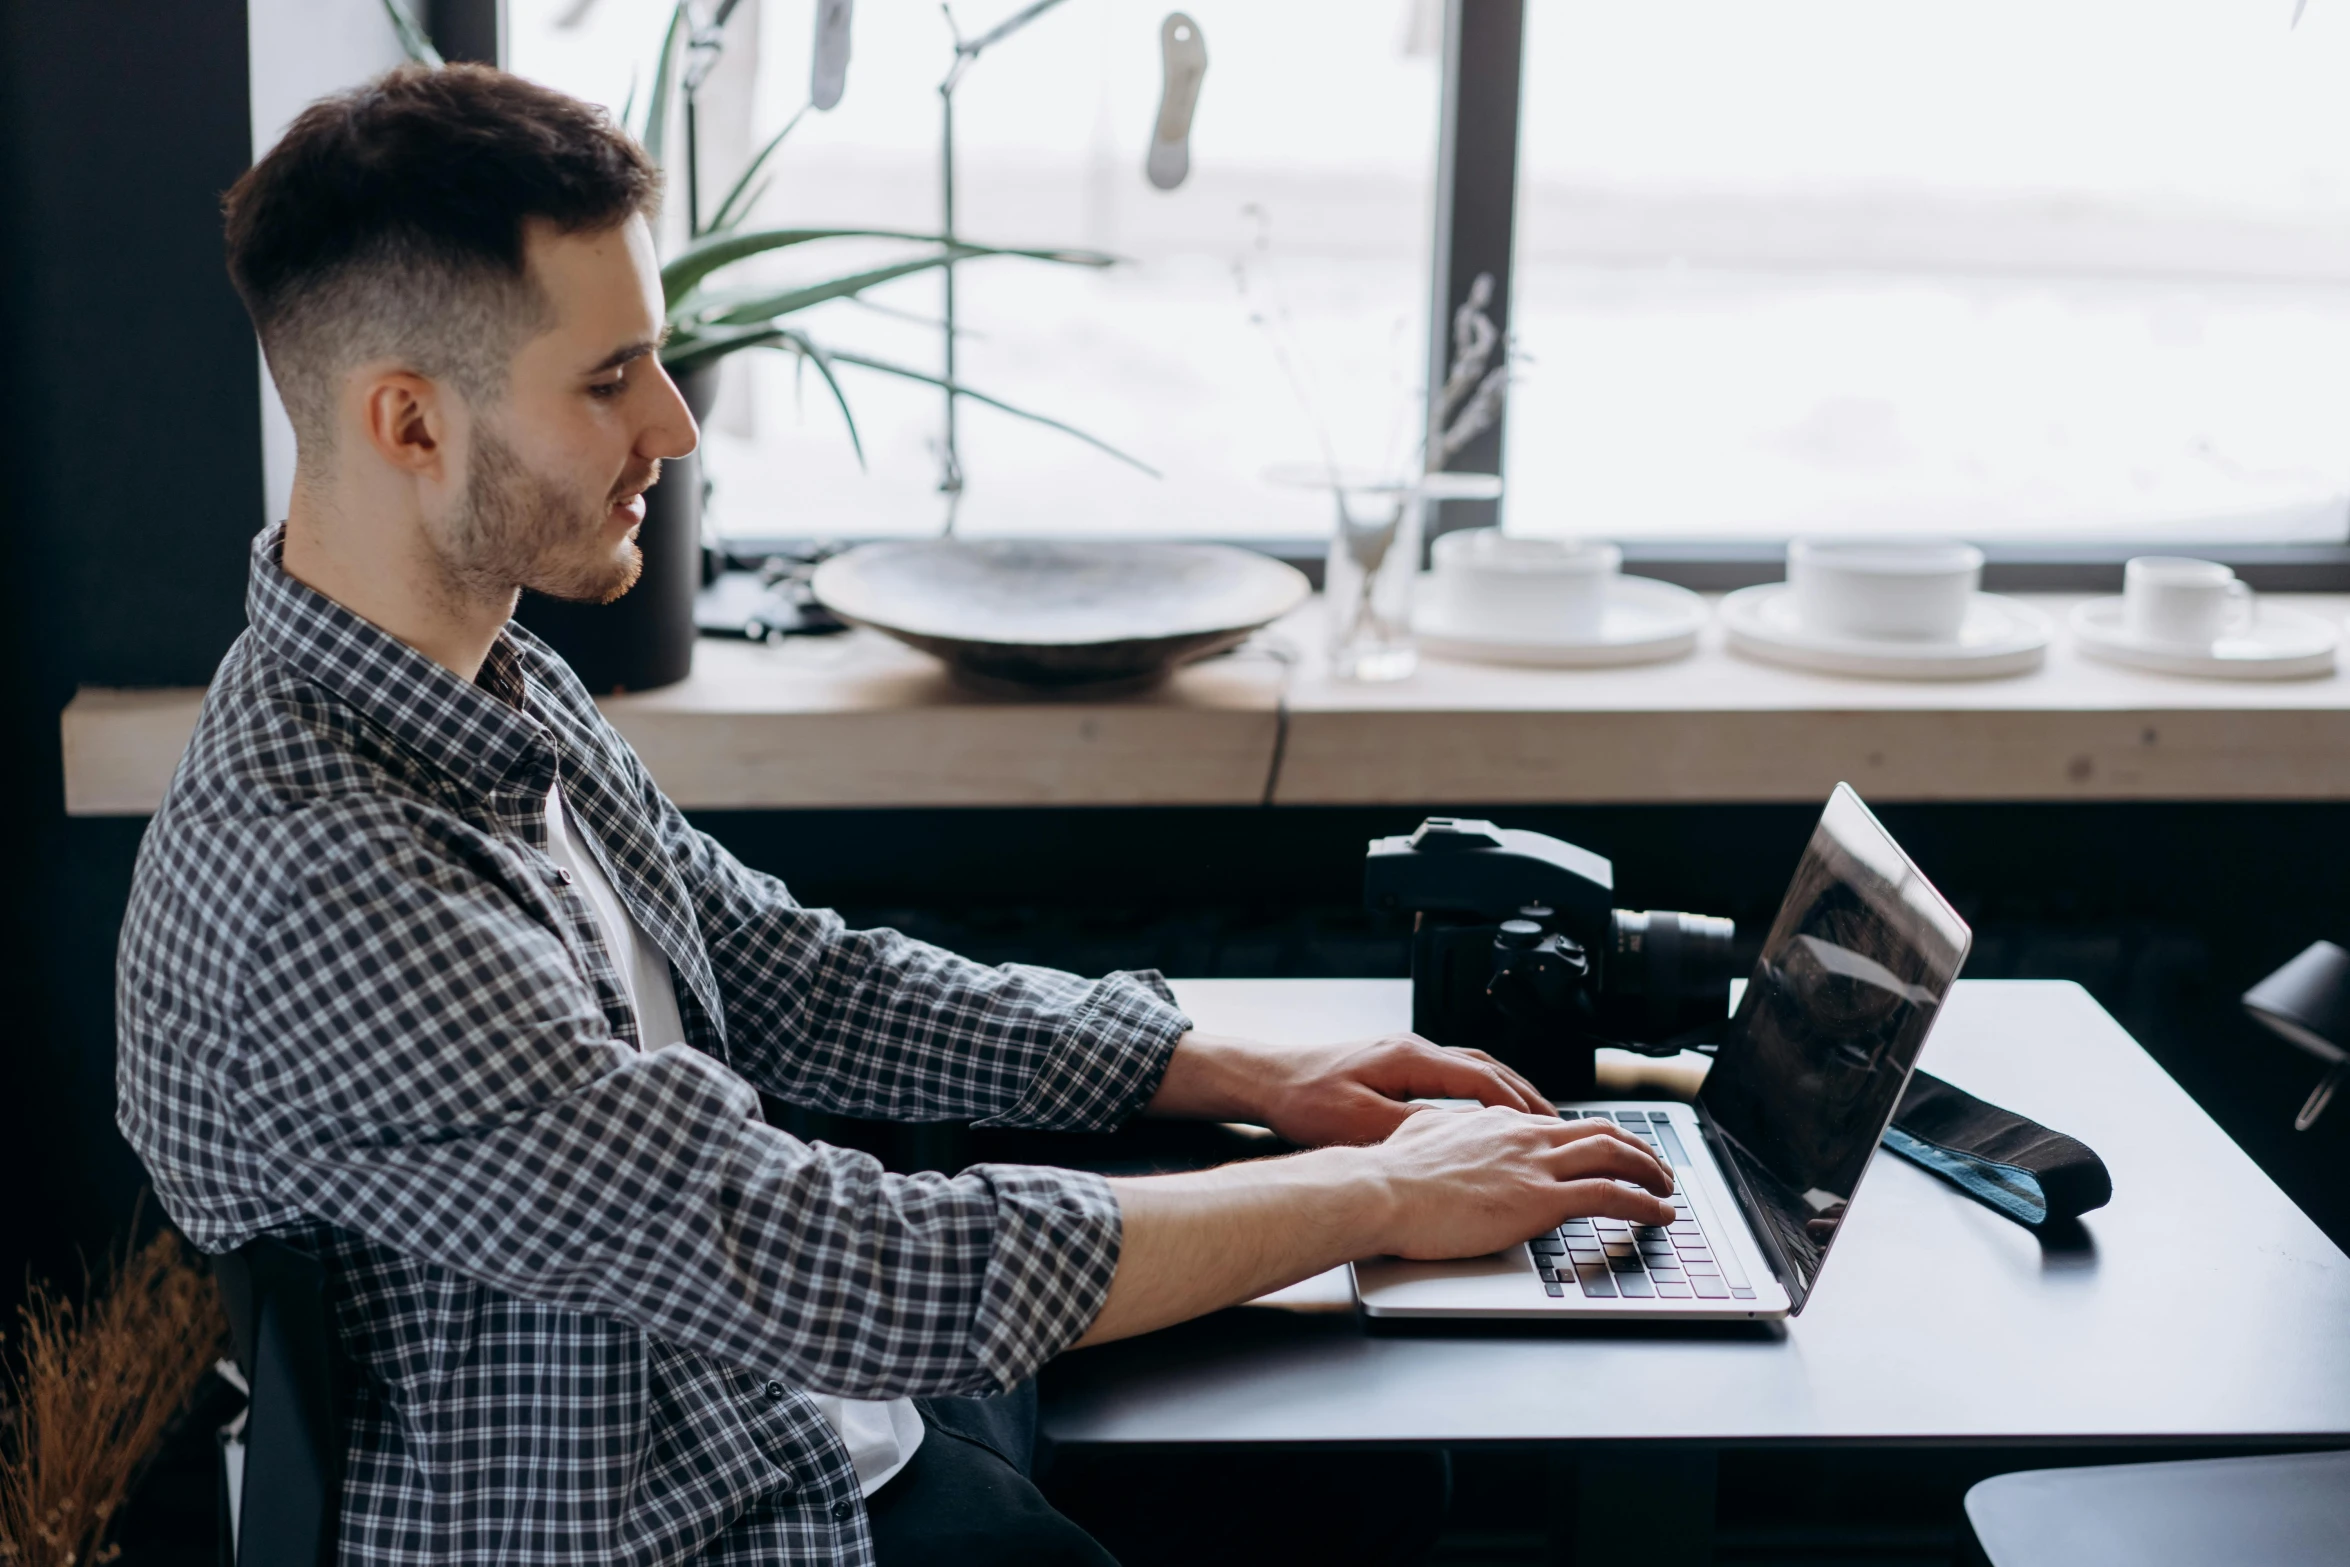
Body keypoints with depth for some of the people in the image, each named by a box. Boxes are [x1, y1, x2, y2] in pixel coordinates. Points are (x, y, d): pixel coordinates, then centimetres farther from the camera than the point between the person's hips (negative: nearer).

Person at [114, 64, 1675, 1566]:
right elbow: (841, 1275, -30)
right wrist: (1379, 1195, -19)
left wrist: (1251, 1075, 3)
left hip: (790, 1417, 8)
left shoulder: (495, 681, 1)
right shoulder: (320, 893, -30)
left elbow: (788, 979, 10)